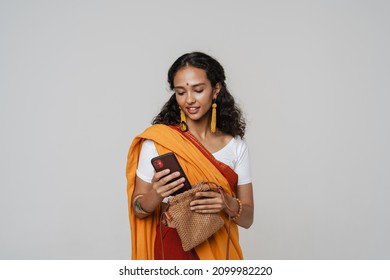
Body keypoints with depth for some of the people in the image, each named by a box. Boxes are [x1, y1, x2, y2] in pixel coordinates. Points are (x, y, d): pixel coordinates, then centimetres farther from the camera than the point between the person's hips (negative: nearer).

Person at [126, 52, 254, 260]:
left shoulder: (236, 146, -4)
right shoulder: (157, 140, -11)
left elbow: (247, 219, -2)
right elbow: (138, 209, -6)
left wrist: (227, 204, -22)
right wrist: (155, 195, -26)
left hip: (219, 251, 3)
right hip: (172, 249, -2)